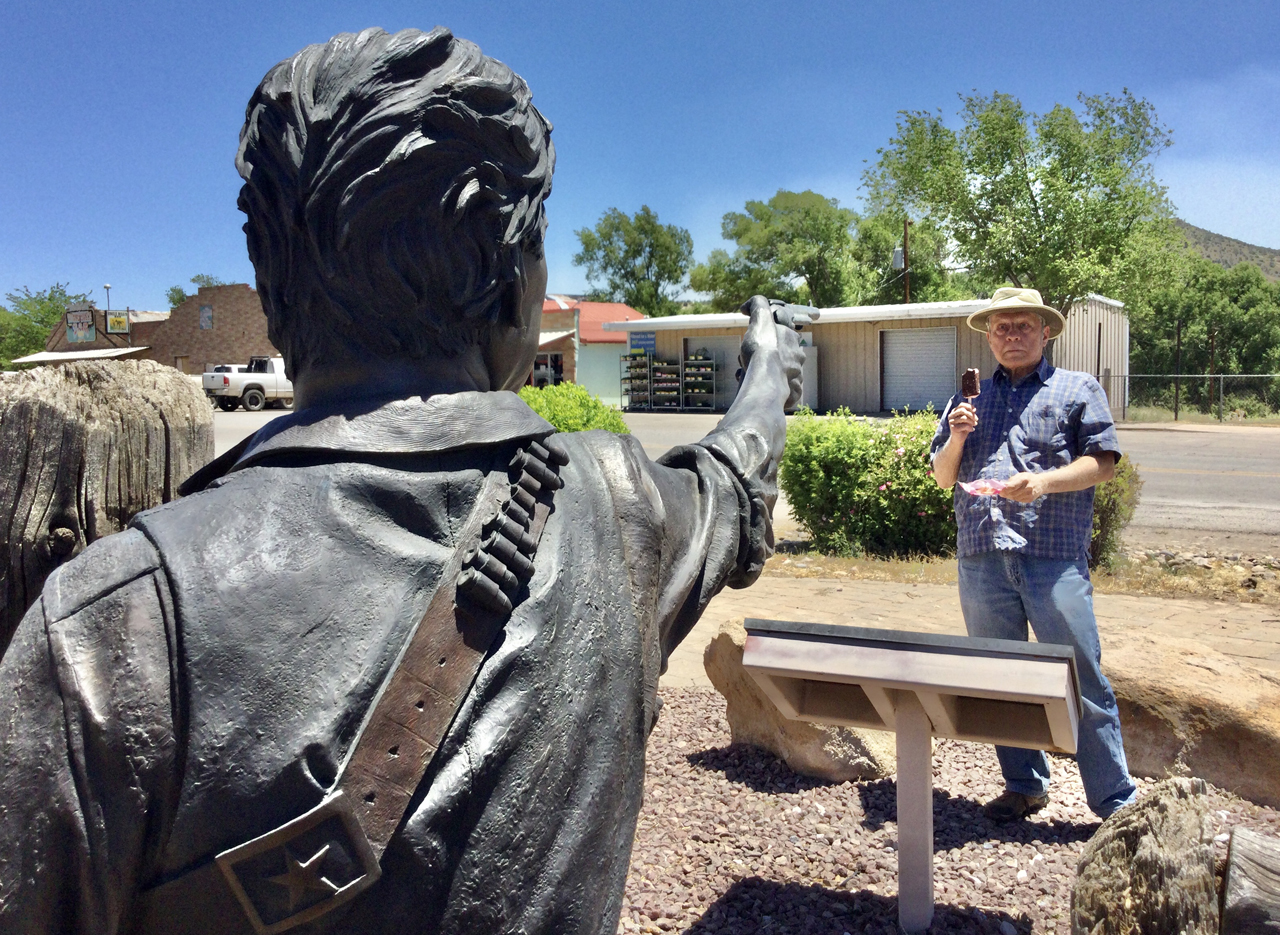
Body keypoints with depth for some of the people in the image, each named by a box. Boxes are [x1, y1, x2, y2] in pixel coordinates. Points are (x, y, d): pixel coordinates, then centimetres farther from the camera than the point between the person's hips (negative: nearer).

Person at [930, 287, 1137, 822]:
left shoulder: (1078, 389, 10)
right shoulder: (970, 401, 19)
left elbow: (1102, 463, 0)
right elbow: (942, 477, 19)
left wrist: (1044, 482, -16)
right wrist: (956, 437, -1)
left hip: (1055, 557, -4)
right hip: (981, 560, 4)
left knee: (1082, 683, -3)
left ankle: (1116, 801, 10)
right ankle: (1024, 786, 25)